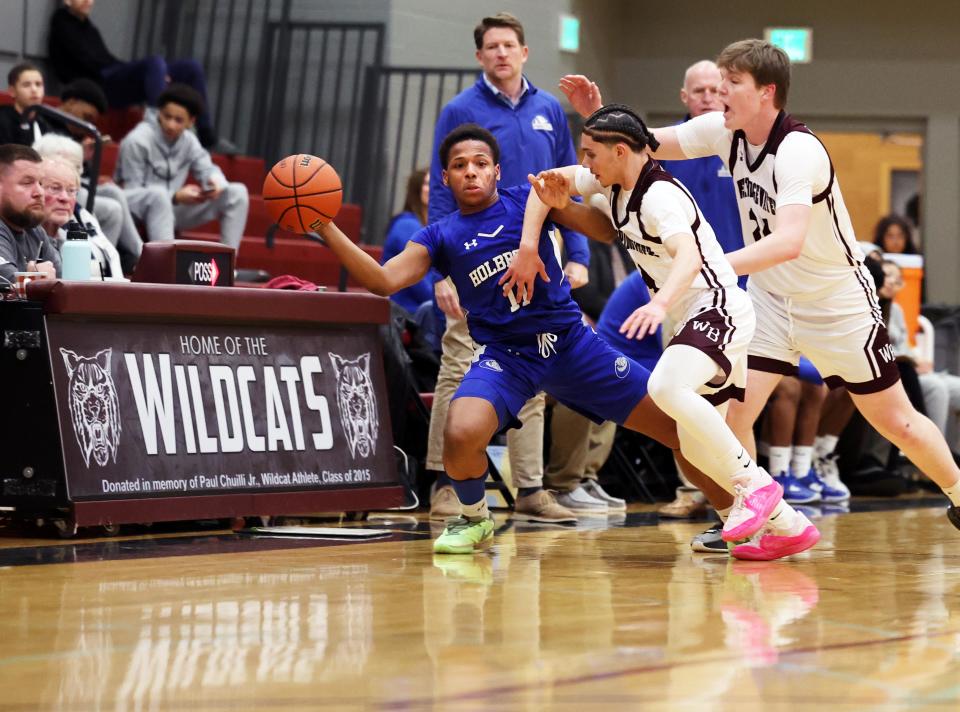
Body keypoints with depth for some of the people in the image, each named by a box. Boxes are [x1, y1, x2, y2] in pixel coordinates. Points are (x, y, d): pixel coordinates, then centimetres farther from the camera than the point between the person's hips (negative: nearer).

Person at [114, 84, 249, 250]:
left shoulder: (189, 142, 1)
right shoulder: (137, 141, -17)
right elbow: (131, 193, -18)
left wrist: (215, 183, -24)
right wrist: (176, 197, -29)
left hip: (170, 211, 7)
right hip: (138, 211, -6)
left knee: (237, 192, -6)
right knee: (159, 194, -42)